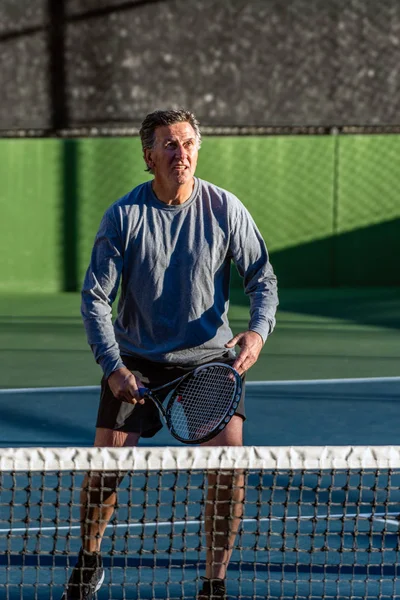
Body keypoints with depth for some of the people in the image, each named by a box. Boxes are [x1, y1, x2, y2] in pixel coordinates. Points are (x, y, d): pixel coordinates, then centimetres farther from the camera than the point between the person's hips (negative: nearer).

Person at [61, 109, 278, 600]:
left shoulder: (225, 209, -7)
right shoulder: (122, 216, -10)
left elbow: (262, 278, 0)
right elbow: (94, 296, -7)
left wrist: (258, 330, -20)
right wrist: (113, 367, -16)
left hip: (210, 358, 0)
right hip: (136, 360, 0)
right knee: (105, 467, -4)